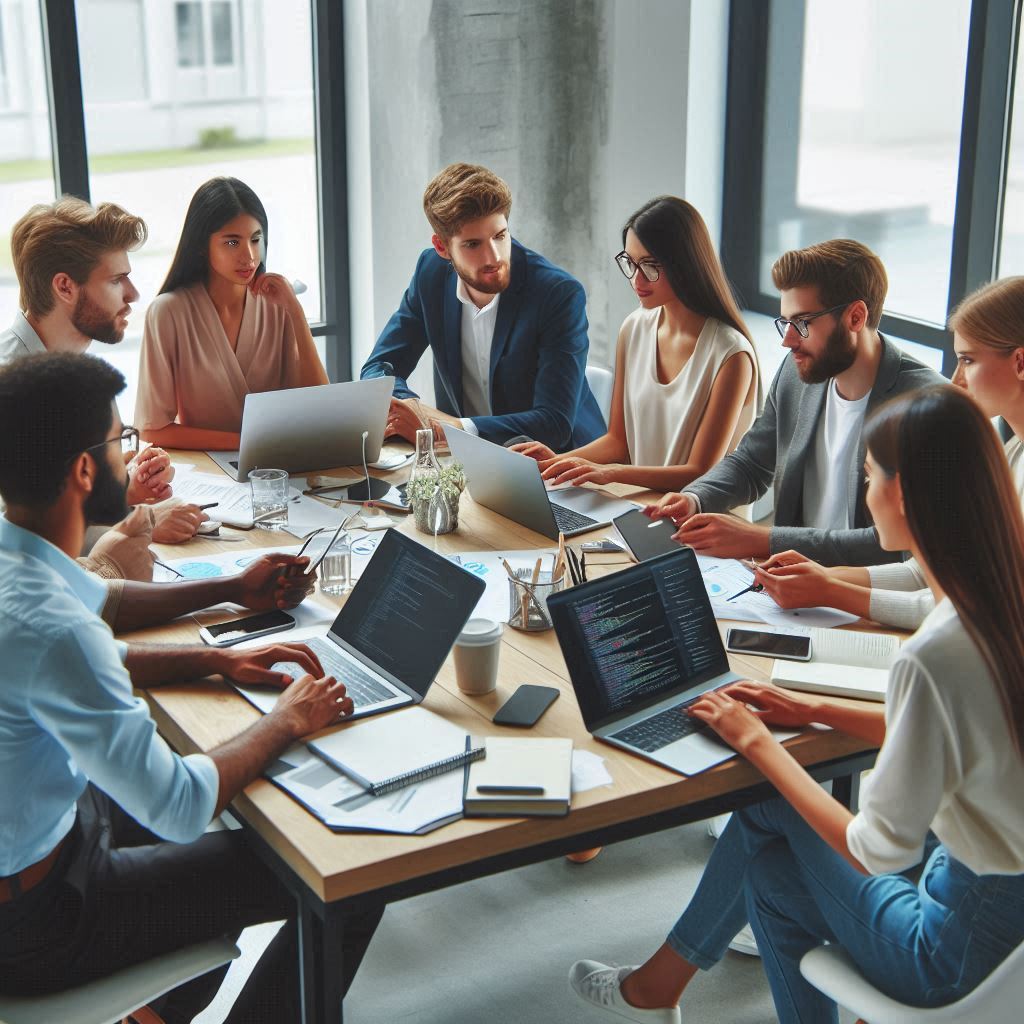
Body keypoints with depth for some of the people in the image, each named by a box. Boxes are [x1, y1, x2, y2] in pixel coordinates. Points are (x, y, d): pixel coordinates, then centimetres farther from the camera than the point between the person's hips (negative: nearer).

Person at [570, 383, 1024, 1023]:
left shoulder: (936, 658, -32)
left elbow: (879, 852, -21)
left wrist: (759, 743, -11)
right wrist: (814, 711, 11)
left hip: (964, 947, -7)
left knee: (770, 856, 13)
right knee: (768, 814, 14)